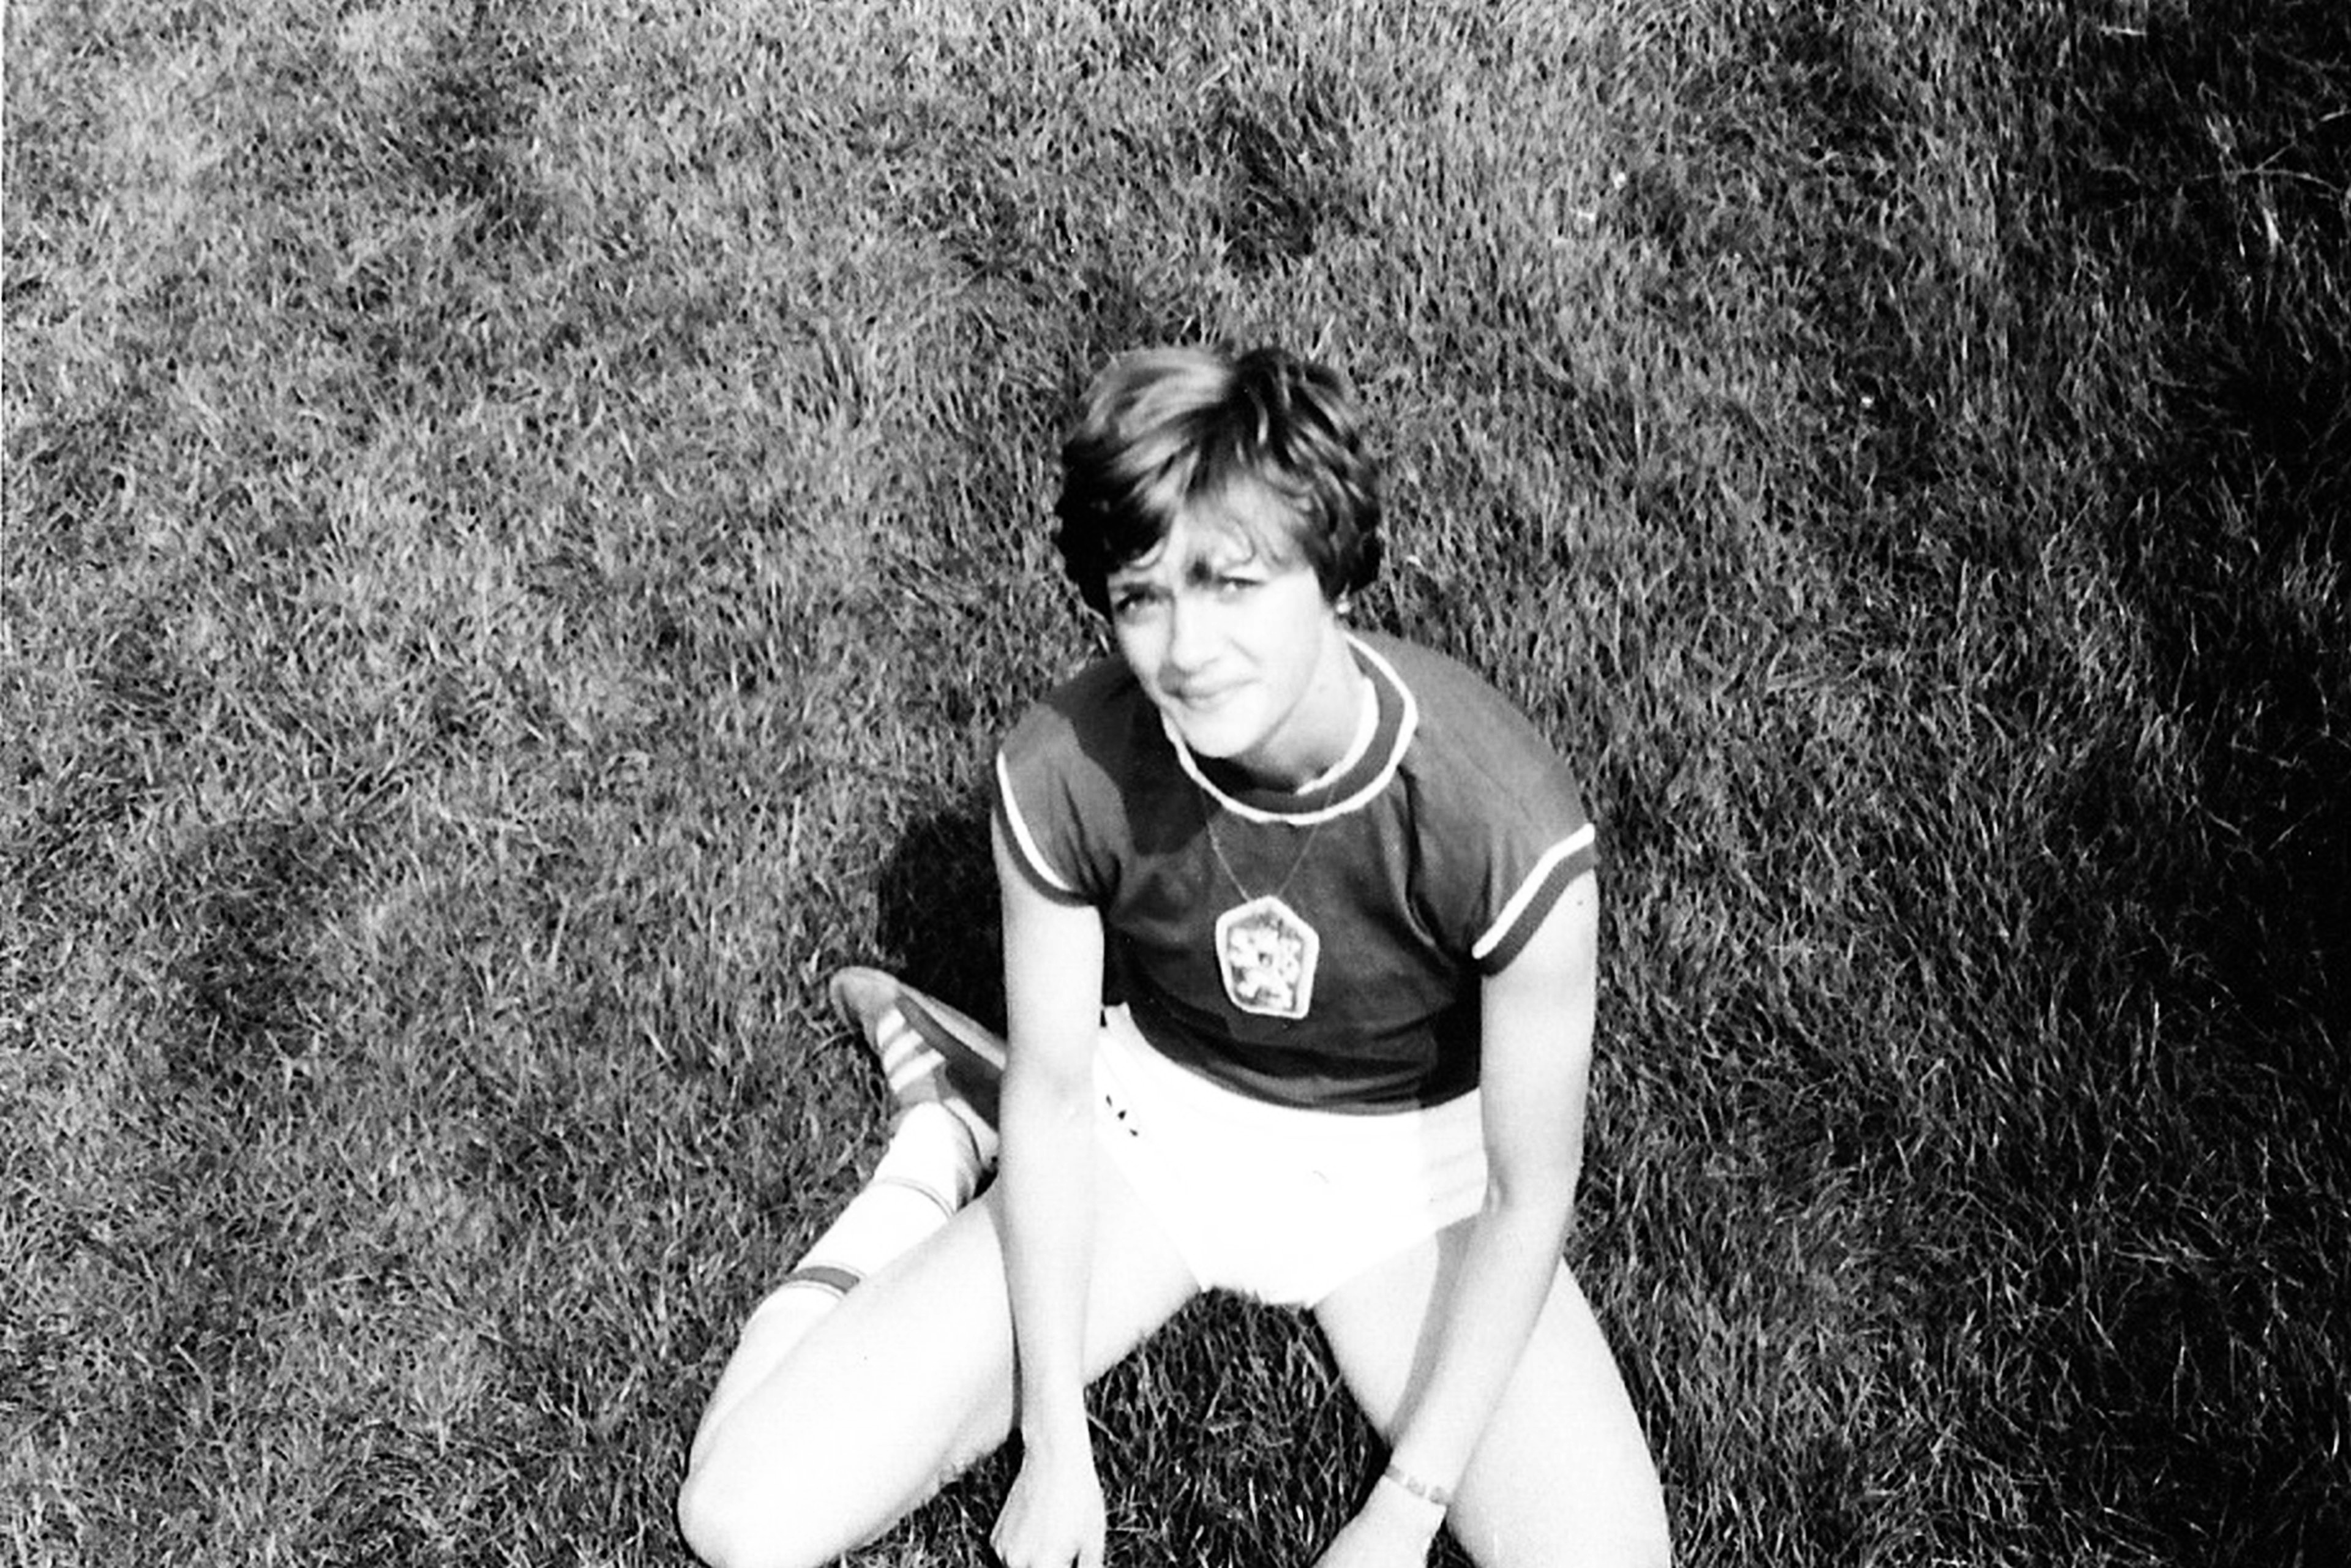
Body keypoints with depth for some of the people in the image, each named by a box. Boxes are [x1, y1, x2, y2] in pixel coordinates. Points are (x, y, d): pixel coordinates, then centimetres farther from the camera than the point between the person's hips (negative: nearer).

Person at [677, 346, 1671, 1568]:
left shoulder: (1504, 826, -31)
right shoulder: (1063, 774, -24)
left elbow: (1528, 1193, -18)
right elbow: (1053, 1095, -10)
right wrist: (1057, 1446, -8)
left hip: (1406, 1173, 0)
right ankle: (946, 1130, 14)